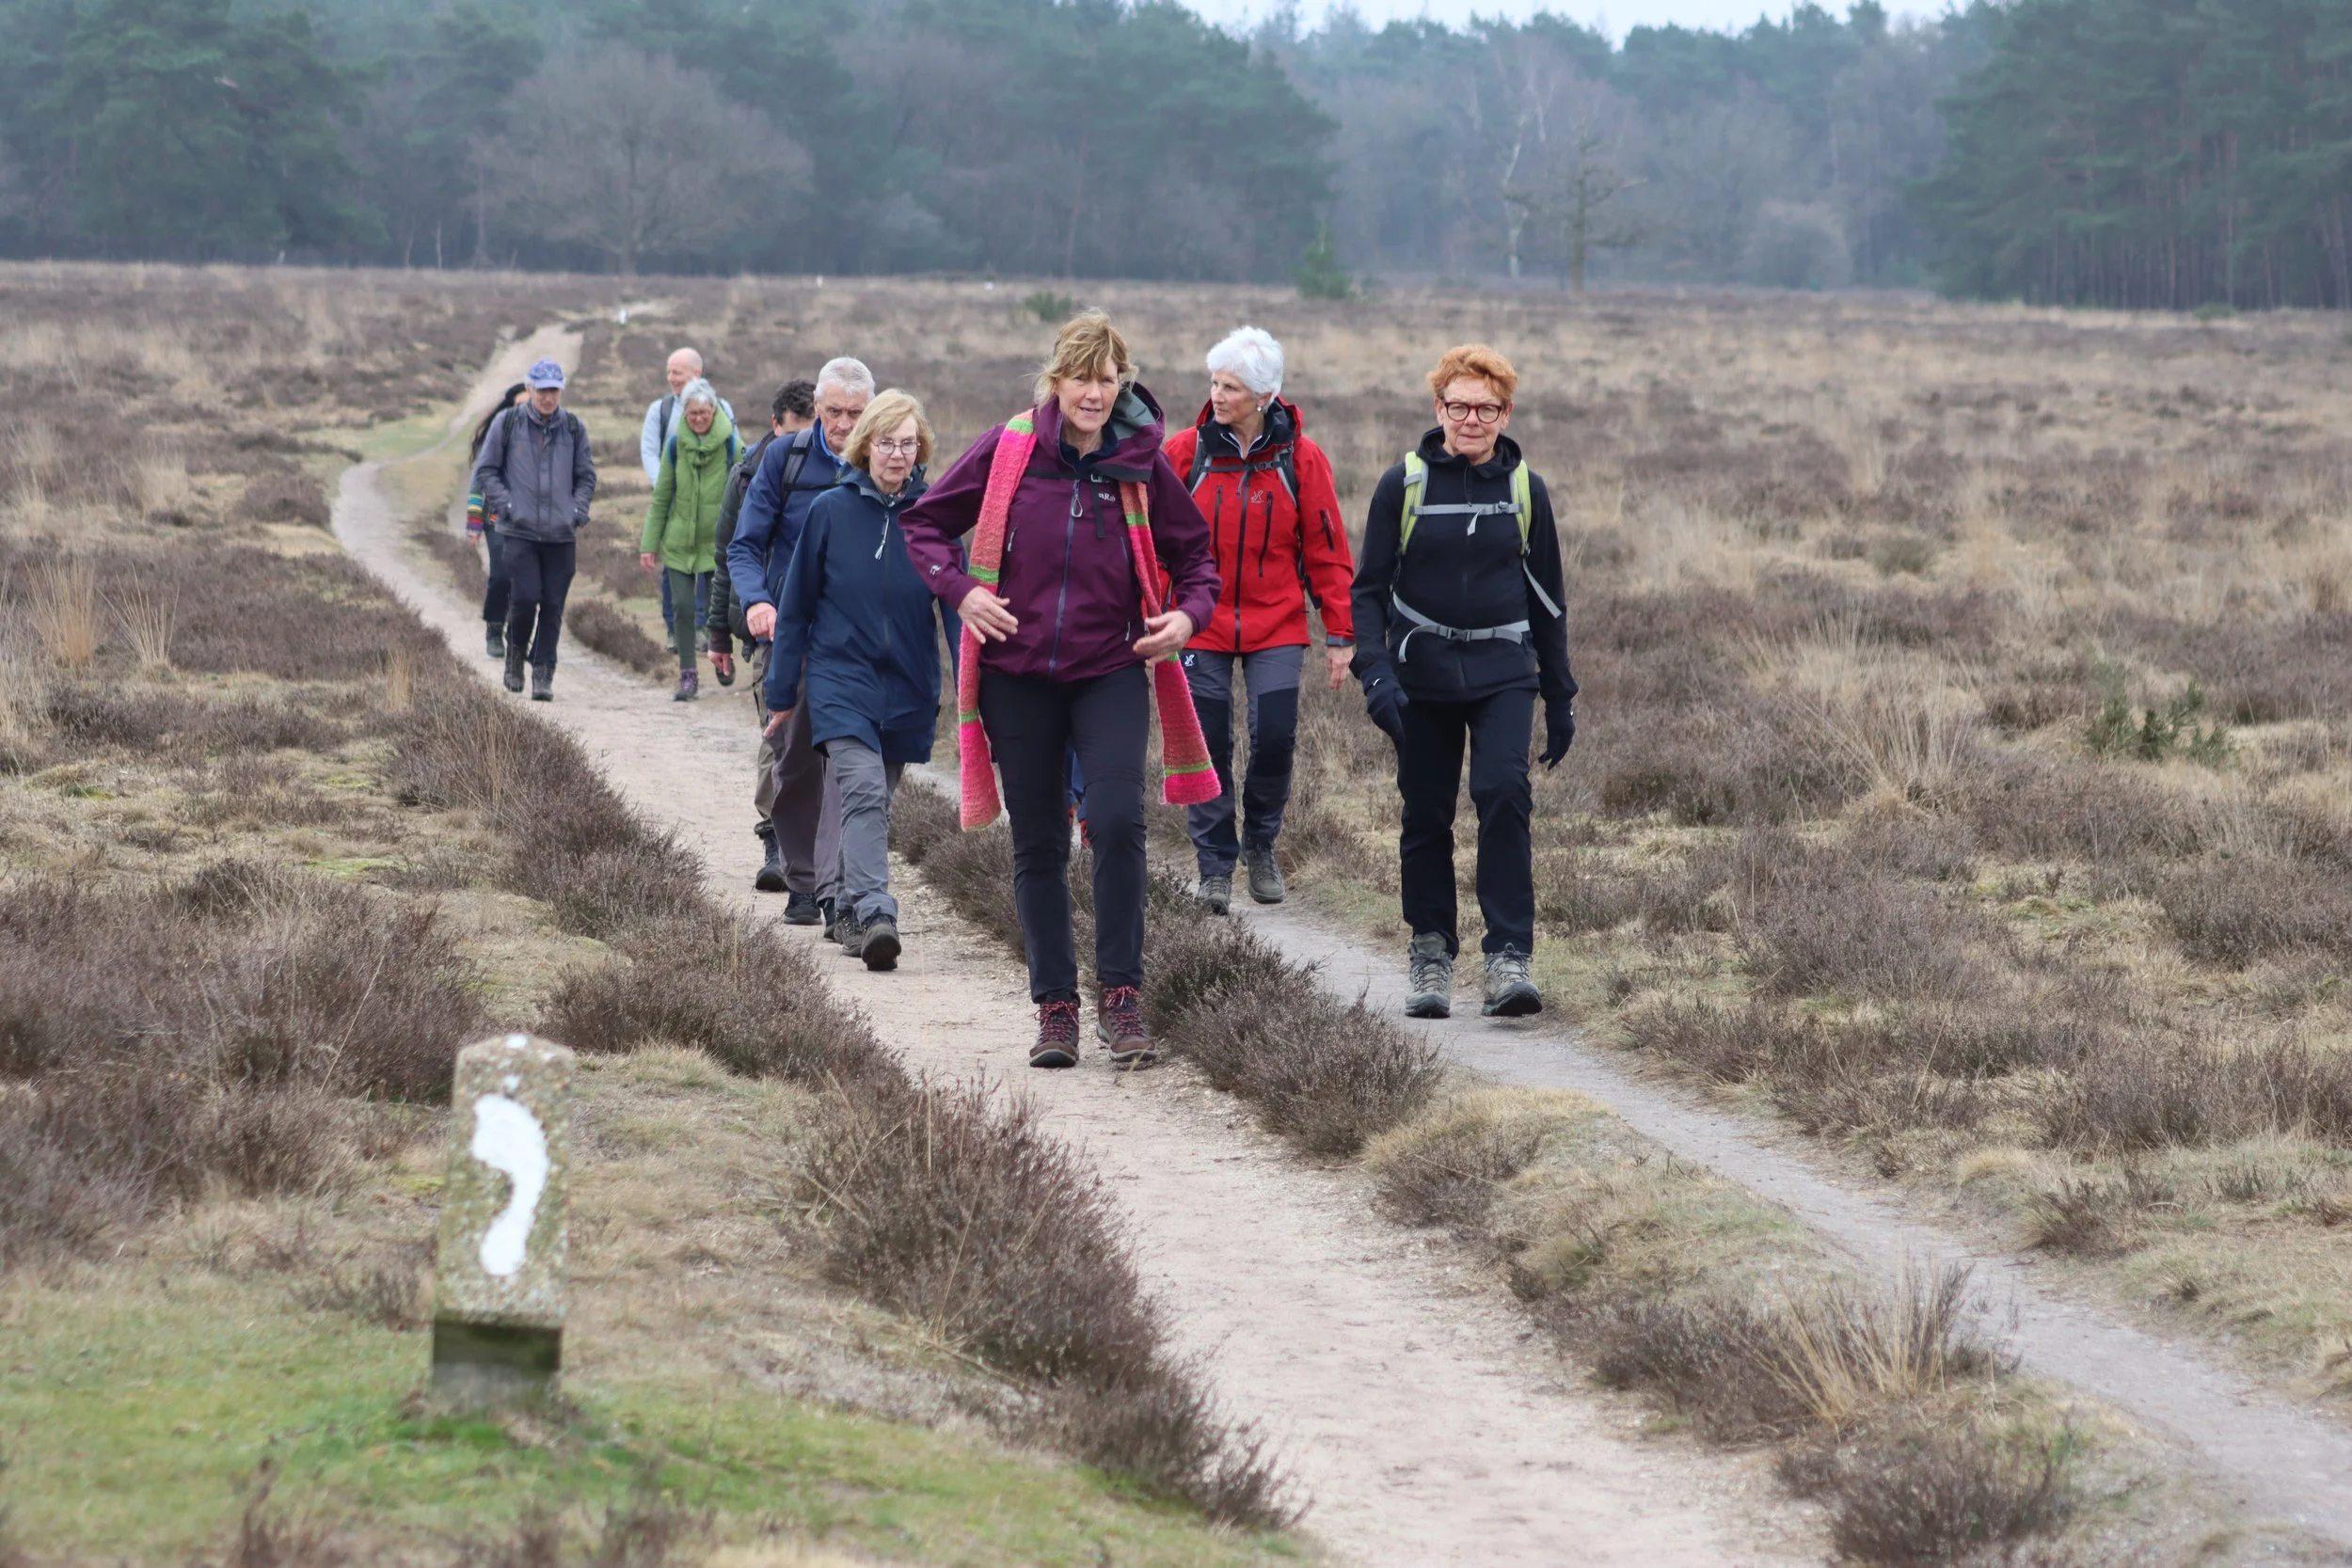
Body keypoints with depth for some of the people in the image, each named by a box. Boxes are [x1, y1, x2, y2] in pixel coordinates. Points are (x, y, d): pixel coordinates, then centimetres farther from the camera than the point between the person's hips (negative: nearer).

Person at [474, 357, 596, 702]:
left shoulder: (573, 428, 8)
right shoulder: (508, 424, 2)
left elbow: (586, 476, 16)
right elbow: (485, 471, 6)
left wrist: (577, 512, 1)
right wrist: (507, 506, -7)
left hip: (561, 533, 2)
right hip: (519, 531, -2)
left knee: (553, 605, 0)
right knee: (525, 596, -12)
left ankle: (543, 673, 9)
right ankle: (516, 651, 15)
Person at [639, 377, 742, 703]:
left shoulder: (731, 443, -6)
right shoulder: (676, 444, 0)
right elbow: (661, 497, 6)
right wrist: (649, 543, 4)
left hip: (717, 542, -2)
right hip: (679, 541, 2)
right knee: (682, 609, -2)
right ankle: (687, 675, 4)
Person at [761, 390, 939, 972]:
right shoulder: (832, 510, -2)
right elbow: (797, 604, 4)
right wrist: (782, 692, 6)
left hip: (906, 686, 2)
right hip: (840, 678, -2)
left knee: (875, 802, 12)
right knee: (863, 789, -20)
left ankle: (854, 916, 25)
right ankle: (873, 913, -31)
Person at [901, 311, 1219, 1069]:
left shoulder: (1142, 463, -1)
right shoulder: (1009, 449, -3)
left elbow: (1193, 553, 11)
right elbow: (926, 522, 8)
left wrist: (1189, 614, -8)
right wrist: (960, 590, -8)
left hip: (1111, 673, -1)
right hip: (1018, 677, 1)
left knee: (1117, 820, -19)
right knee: (1037, 843, 6)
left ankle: (1121, 995, -10)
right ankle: (1055, 1005, 16)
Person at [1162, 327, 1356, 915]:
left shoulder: (1301, 459, -4)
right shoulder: (1186, 452, -4)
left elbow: (1327, 550, 1)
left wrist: (1340, 634, 0)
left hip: (1277, 627, 0)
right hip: (1201, 625, 0)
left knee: (1275, 738, -7)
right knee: (1208, 748, 0)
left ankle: (1260, 843, 19)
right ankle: (1215, 864, 12)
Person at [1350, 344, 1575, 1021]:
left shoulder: (1526, 489, 5)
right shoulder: (1403, 484, 0)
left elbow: (1547, 596, 14)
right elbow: (1370, 586, 3)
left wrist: (1560, 697, 15)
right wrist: (1374, 672, -12)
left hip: (1503, 673, 0)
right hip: (1422, 674, 0)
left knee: (1504, 792, -19)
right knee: (1426, 814, 4)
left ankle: (1509, 957, -18)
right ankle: (1431, 954, 20)